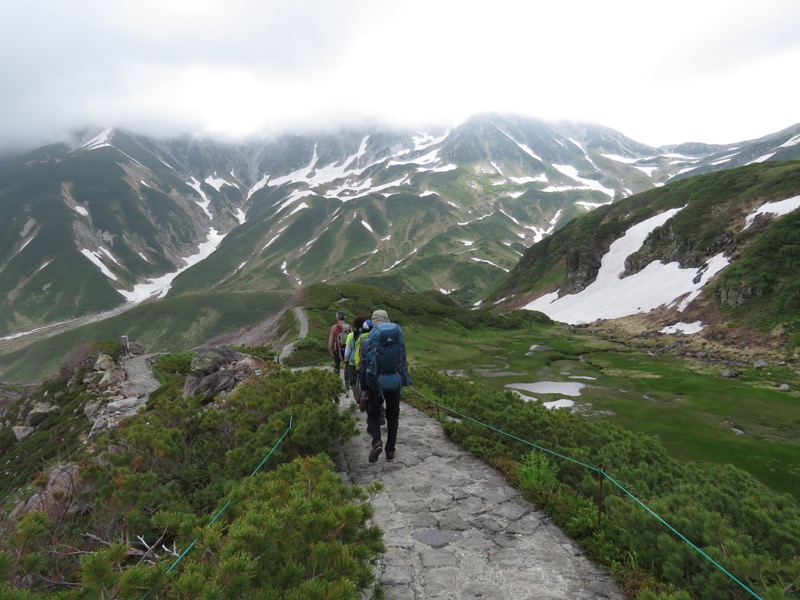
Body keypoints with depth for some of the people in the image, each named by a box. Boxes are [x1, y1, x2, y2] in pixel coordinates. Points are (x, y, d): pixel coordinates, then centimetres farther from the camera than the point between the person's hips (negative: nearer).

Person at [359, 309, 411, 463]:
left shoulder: (369, 341, -5)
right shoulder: (399, 338, 2)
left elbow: (363, 368, -4)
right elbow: (404, 362, 6)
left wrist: (363, 390, 2)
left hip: (376, 384, -2)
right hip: (395, 383, 2)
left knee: (373, 414, 15)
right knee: (392, 417, 15)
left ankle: (377, 441, -9)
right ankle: (390, 451, 17)